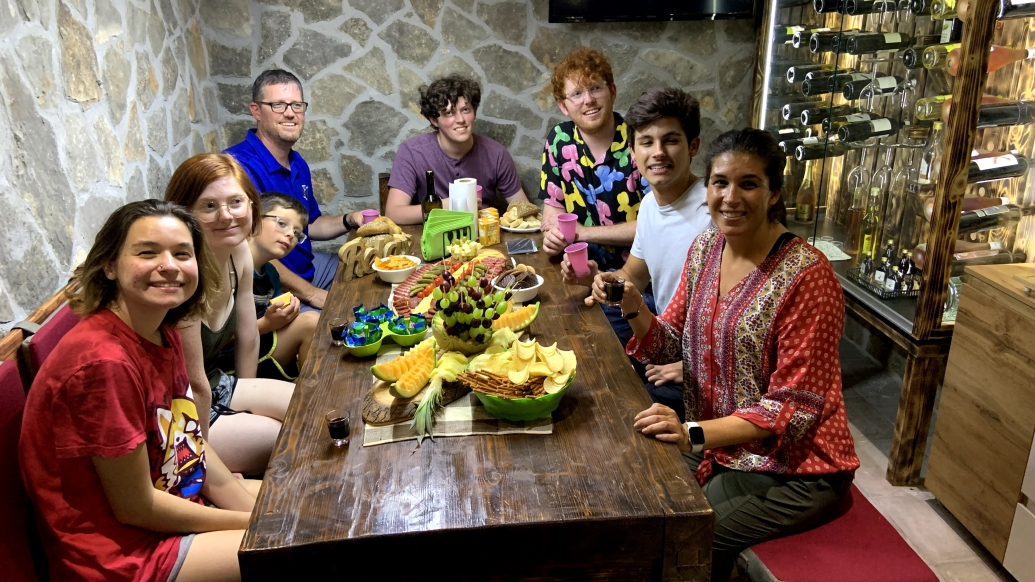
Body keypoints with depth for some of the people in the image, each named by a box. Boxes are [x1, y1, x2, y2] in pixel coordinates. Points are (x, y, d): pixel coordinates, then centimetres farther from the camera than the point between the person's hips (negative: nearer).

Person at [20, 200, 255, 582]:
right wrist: (258, 524, -13)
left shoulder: (162, 334, -2)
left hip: (171, 501, 8)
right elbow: (136, 508, -22)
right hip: (122, 551, -8)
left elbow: (194, 448, 4)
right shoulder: (104, 362, -28)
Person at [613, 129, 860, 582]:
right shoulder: (705, 248, -1)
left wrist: (695, 434, -33)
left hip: (791, 466, -6)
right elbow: (672, 343, 6)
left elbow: (793, 407, -21)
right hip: (718, 447, 6)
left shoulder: (806, 275, -22)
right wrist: (633, 309, -15)